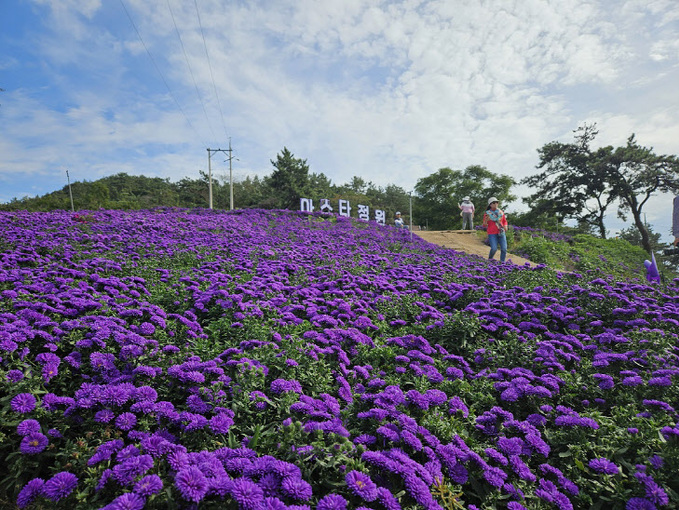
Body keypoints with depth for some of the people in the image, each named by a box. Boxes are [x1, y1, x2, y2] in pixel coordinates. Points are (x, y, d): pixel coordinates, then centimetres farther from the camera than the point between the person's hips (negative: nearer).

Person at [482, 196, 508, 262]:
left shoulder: (501, 212, 6)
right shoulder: (487, 213, -3)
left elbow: (504, 221, 19)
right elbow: (485, 225, 0)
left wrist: (505, 226, -1)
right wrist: (486, 221, -21)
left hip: (501, 233, 4)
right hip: (492, 234, -3)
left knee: (504, 249, -7)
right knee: (494, 249, -15)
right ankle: (490, 259, 15)